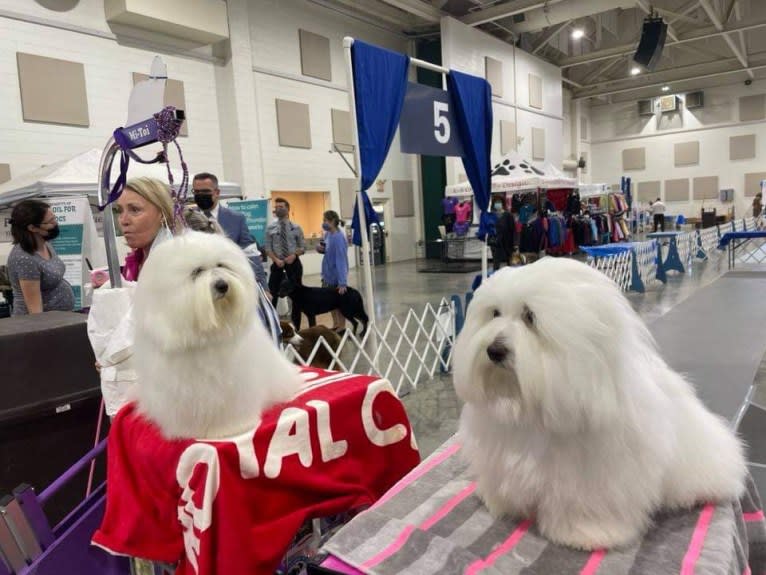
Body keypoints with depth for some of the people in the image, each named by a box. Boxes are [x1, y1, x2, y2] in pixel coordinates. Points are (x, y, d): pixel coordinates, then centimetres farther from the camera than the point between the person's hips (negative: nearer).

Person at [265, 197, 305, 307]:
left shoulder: (296, 227, 1)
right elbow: (268, 247, 0)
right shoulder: (270, 228, 1)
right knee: (273, 292, 1)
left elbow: (303, 246, 2)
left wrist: (294, 255, -16)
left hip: (293, 263, 0)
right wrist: (276, 259, -15)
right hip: (277, 263, 0)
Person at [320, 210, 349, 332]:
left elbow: (341, 260, -27)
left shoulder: (338, 237, -23)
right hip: (328, 274, 9)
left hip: (336, 276, -9)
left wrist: (342, 282, -29)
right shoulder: (327, 234, 2)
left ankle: (342, 328, 17)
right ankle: (335, 325, 31)